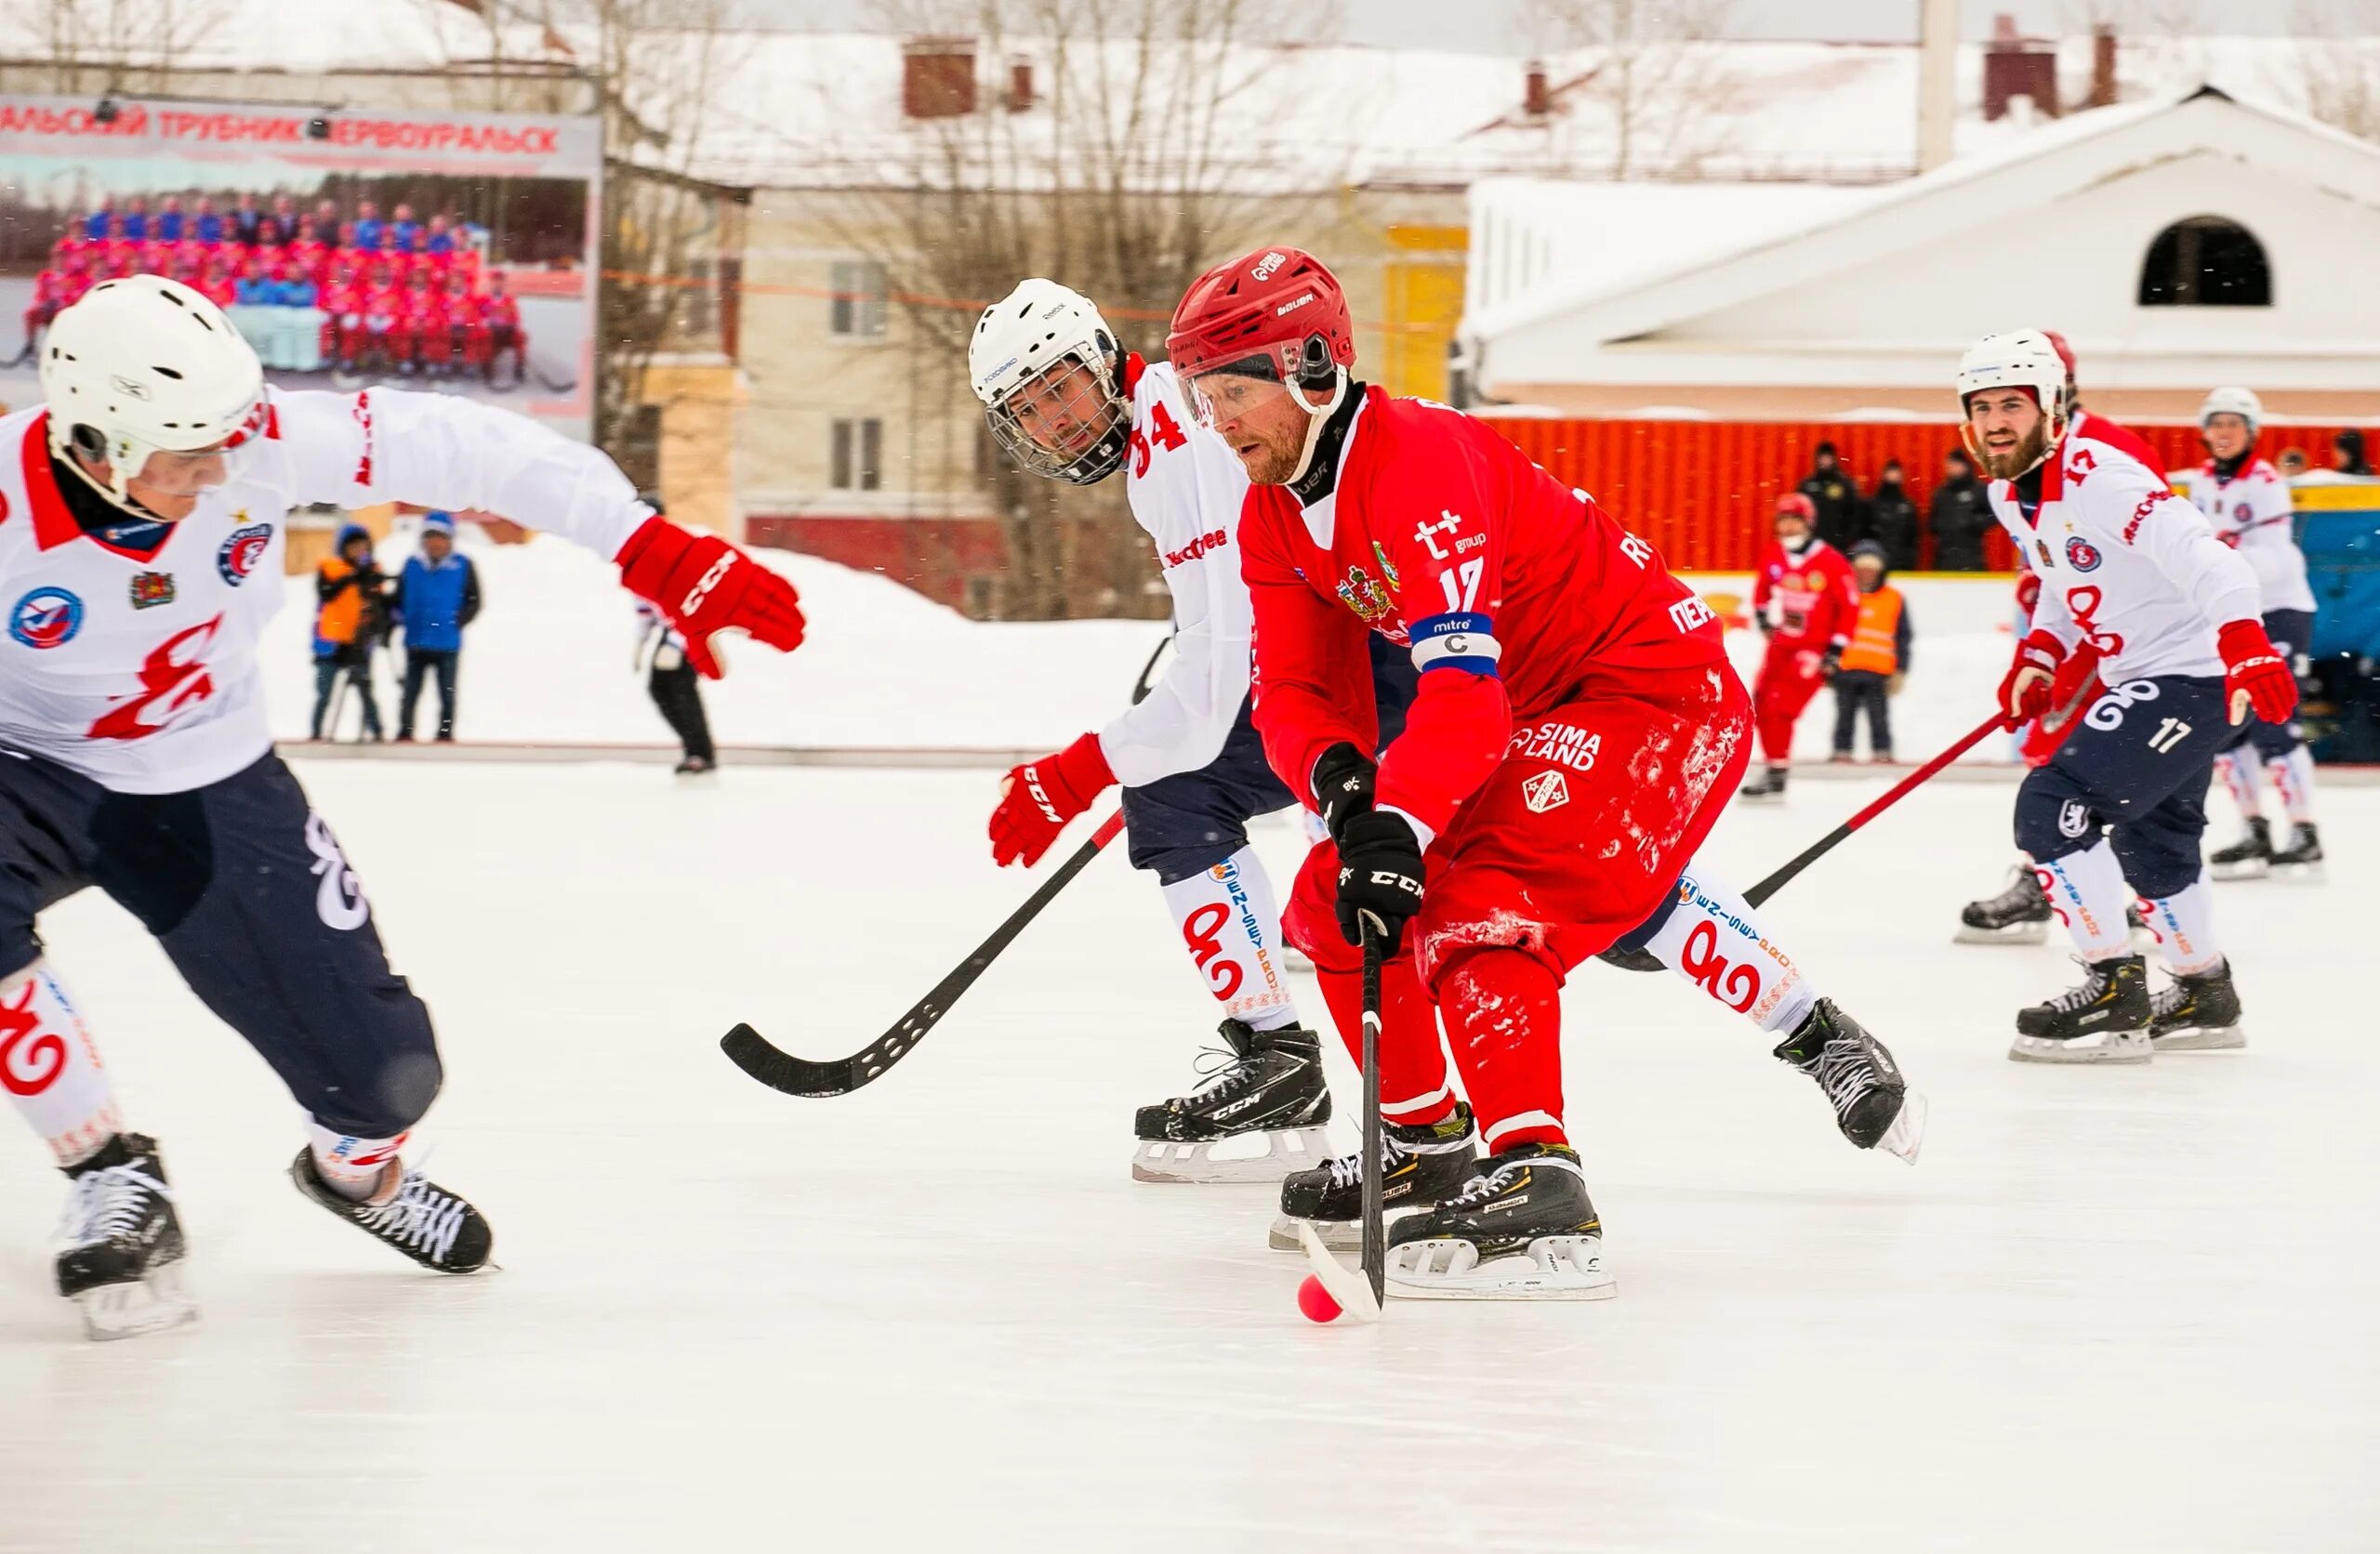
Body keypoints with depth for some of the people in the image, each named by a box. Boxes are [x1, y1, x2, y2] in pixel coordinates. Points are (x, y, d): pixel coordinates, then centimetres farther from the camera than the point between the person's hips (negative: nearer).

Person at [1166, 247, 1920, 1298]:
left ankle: (1536, 1186, -38)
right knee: (1338, 901, 8)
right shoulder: (1273, 512, 2)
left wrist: (1401, 824, -48)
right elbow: (1296, 690, -1)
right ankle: (1426, 1142, 24)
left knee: (1469, 906, -28)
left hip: (1658, 690, -10)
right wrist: (1335, 772, -24)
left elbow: (1463, 688, -36)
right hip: (1540, 710, 10)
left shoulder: (1419, 461, -28)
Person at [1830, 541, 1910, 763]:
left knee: (1879, 716, 1)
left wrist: (1899, 672, 2)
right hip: (1845, 668, 1)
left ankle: (1882, 751, 9)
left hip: (1878, 671, -1)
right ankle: (1842, 750, 15)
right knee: (1845, 714, 8)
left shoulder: (1894, 599, 3)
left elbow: (1902, 638, 6)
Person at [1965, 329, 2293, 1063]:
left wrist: (2246, 645, -45)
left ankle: (2115, 995, -11)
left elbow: (2202, 556, -34)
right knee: (2149, 835, 26)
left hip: (2192, 673, -11)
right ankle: (2206, 995, 44)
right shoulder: (2013, 492, 5)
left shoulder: (2098, 472, -25)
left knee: (2054, 803, -17)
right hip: (2143, 675, 11)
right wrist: (2039, 656, 8)